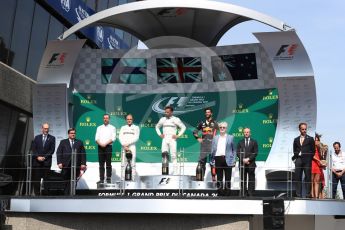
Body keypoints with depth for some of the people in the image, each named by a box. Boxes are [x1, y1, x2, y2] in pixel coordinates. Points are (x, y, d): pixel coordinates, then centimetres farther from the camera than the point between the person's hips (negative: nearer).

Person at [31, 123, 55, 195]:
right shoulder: (37, 137, 12)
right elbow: (33, 149, 6)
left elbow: (52, 150, -1)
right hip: (37, 161, 2)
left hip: (46, 162, -2)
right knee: (36, 179, 0)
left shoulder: (52, 138, 6)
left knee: (46, 179, -3)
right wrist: (37, 157, -9)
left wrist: (44, 157, -9)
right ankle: (37, 194, 5)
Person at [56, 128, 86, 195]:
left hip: (76, 165, 0)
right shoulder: (63, 142, 12)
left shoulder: (79, 142, 13)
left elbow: (83, 154, 7)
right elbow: (59, 153, 5)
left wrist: (83, 163, -3)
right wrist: (59, 162, -7)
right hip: (66, 165, 0)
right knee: (66, 182, 2)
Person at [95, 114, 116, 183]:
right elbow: (96, 138, 7)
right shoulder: (99, 128, 15)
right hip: (100, 147, 3)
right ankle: (101, 179, 4)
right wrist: (100, 144, -12)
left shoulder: (112, 128, 7)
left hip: (108, 147, -3)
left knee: (108, 164, -2)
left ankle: (108, 179, 1)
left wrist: (105, 144, -15)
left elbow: (113, 138, -4)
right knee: (101, 164, 2)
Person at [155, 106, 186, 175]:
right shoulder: (162, 119, 11)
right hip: (165, 139, 3)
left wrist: (178, 135, -4)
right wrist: (160, 134, 11)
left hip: (172, 139, -3)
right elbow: (157, 127, 26)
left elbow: (183, 127, 3)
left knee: (173, 156, -6)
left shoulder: (176, 119, 1)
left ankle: (175, 172, -4)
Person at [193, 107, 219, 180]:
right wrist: (198, 138, 9)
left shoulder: (214, 123, 6)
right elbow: (195, 131, 21)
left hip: (212, 143, -3)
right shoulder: (202, 123, 14)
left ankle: (213, 176, -1)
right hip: (203, 144, 3)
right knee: (202, 160, 1)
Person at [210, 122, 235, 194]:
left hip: (227, 160, -2)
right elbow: (212, 150, 11)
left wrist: (234, 160, -1)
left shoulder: (230, 138, 9)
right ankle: (220, 193, 11)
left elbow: (233, 150, 8)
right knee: (219, 177, 5)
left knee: (228, 177, 1)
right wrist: (212, 160, 2)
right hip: (218, 159, 2)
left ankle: (227, 193, 6)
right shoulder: (215, 138, 13)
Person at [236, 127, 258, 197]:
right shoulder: (240, 142, 12)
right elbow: (238, 152, 5)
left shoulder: (254, 142, 8)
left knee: (251, 180, -2)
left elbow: (255, 153, 0)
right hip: (242, 164, 1)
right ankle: (243, 195, 4)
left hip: (251, 164, -1)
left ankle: (251, 195, 0)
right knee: (243, 181, 1)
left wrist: (248, 159, -12)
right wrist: (243, 159, -10)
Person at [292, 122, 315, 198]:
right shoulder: (296, 140, 15)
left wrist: (309, 158, -3)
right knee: (297, 178, 0)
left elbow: (313, 151, 5)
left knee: (308, 177, -4)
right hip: (298, 161, 3)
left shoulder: (310, 139, 7)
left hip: (307, 161, -3)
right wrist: (295, 157, 3)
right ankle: (298, 194, 3)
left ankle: (308, 194, -2)